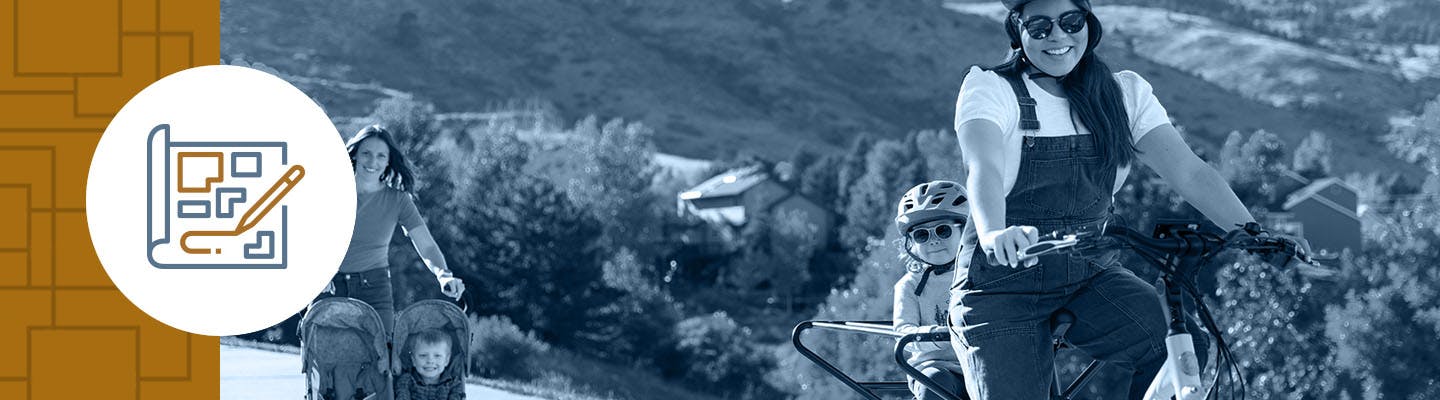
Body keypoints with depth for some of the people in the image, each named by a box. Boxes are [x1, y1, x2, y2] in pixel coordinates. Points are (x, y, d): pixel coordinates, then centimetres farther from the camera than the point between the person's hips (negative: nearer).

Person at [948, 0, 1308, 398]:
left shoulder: (1123, 93, 3)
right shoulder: (990, 89, -9)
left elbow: (1189, 170, -8)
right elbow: (983, 168, -28)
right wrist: (994, 234, -50)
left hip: (1091, 276, 3)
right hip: (1003, 287, -3)